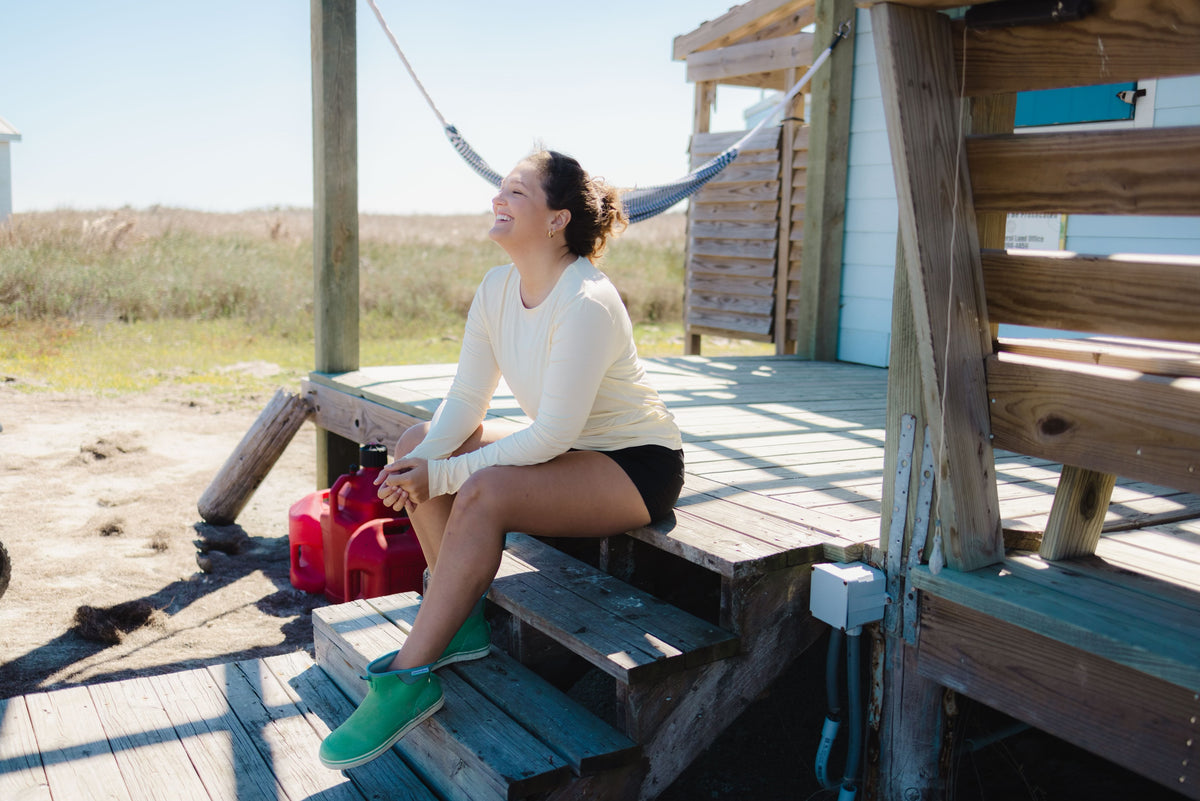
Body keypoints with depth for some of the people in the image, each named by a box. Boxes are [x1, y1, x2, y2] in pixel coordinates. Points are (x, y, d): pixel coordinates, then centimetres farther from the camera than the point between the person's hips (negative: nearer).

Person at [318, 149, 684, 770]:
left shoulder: (586, 304, -27)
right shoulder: (497, 289, -1)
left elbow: (552, 435, -28)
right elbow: (466, 400, -2)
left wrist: (440, 476, -25)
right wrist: (421, 462, -21)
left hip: (635, 464, -9)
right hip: (563, 445, 9)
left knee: (484, 494, -32)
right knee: (416, 441, -2)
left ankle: (409, 678, -19)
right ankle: (463, 619, 0)